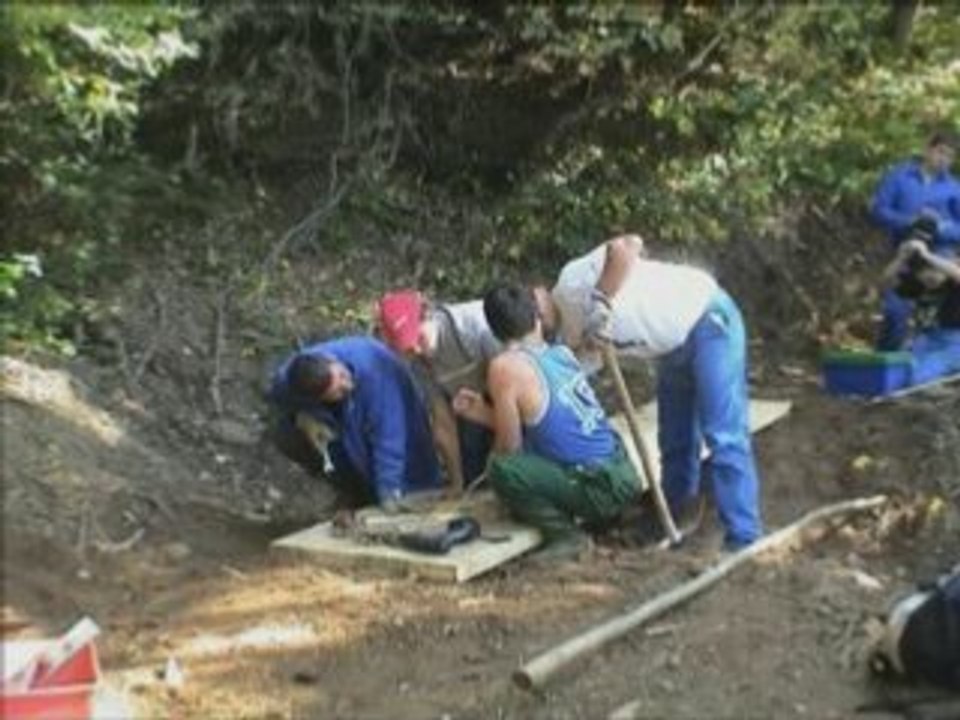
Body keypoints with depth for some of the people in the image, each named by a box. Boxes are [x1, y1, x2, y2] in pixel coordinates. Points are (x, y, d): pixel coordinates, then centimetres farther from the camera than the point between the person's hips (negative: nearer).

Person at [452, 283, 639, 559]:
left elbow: (510, 445, -7)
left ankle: (565, 534, -6)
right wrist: (485, 413, 17)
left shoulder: (505, 367, -13)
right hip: (624, 474, 8)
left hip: (600, 488, -8)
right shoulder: (561, 353, 8)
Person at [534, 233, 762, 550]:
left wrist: (600, 304, -28)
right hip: (674, 346, 10)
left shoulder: (573, 281, -20)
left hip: (708, 320, -10)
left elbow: (626, 246, -32)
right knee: (675, 441, 17)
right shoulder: (570, 332, 7)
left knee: (723, 438, -12)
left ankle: (744, 543, -9)